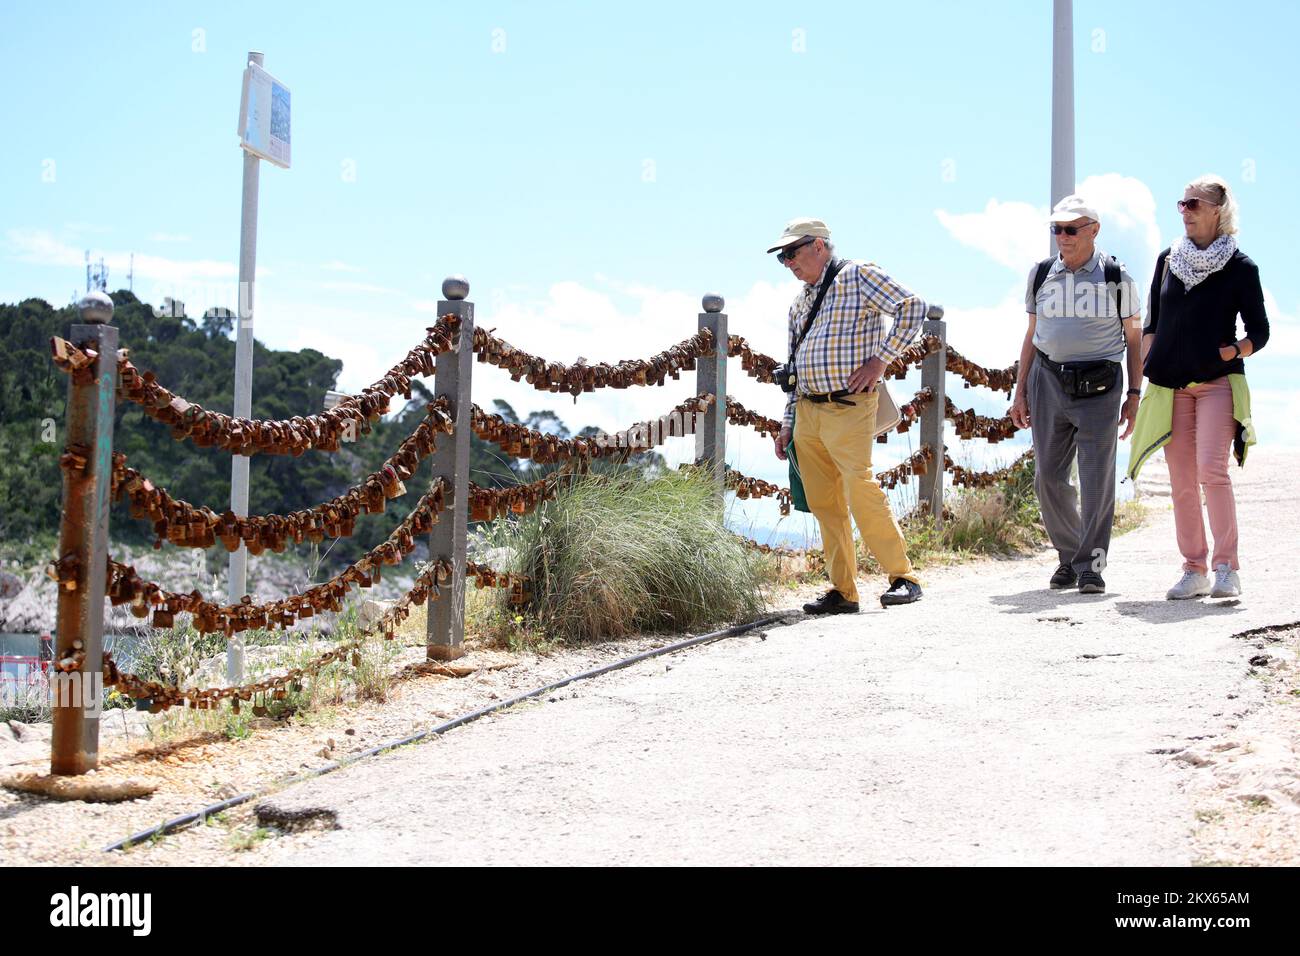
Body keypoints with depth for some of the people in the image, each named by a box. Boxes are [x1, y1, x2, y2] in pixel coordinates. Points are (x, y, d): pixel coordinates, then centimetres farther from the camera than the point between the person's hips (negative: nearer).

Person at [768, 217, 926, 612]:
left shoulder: (857, 276, -1)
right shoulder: (800, 302, 21)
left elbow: (912, 307, -10)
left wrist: (881, 358, -13)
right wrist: (788, 424, 18)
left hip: (848, 410, -7)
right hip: (807, 413, 7)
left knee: (862, 494, -14)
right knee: (824, 505, 4)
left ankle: (904, 577, -2)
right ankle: (842, 591, 9)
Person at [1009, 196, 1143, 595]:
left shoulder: (1116, 277, 2)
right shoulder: (1041, 274, 10)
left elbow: (1134, 338, 7)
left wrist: (1134, 394, 1)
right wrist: (1020, 392, 12)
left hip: (1099, 386, -3)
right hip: (1048, 382, 3)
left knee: (1097, 479, -6)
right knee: (1048, 478, 4)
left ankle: (1091, 565, 4)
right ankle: (1069, 556, 22)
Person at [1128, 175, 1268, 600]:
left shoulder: (1239, 267, 0)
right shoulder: (1168, 260, 11)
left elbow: (1259, 332, 3)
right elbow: (1151, 324, 16)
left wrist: (1231, 351, -16)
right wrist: (1148, 371, 6)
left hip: (1217, 382, -4)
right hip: (1171, 385, 4)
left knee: (1211, 469, -18)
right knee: (1181, 481, 3)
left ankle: (1226, 568, -13)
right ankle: (1194, 570, 10)